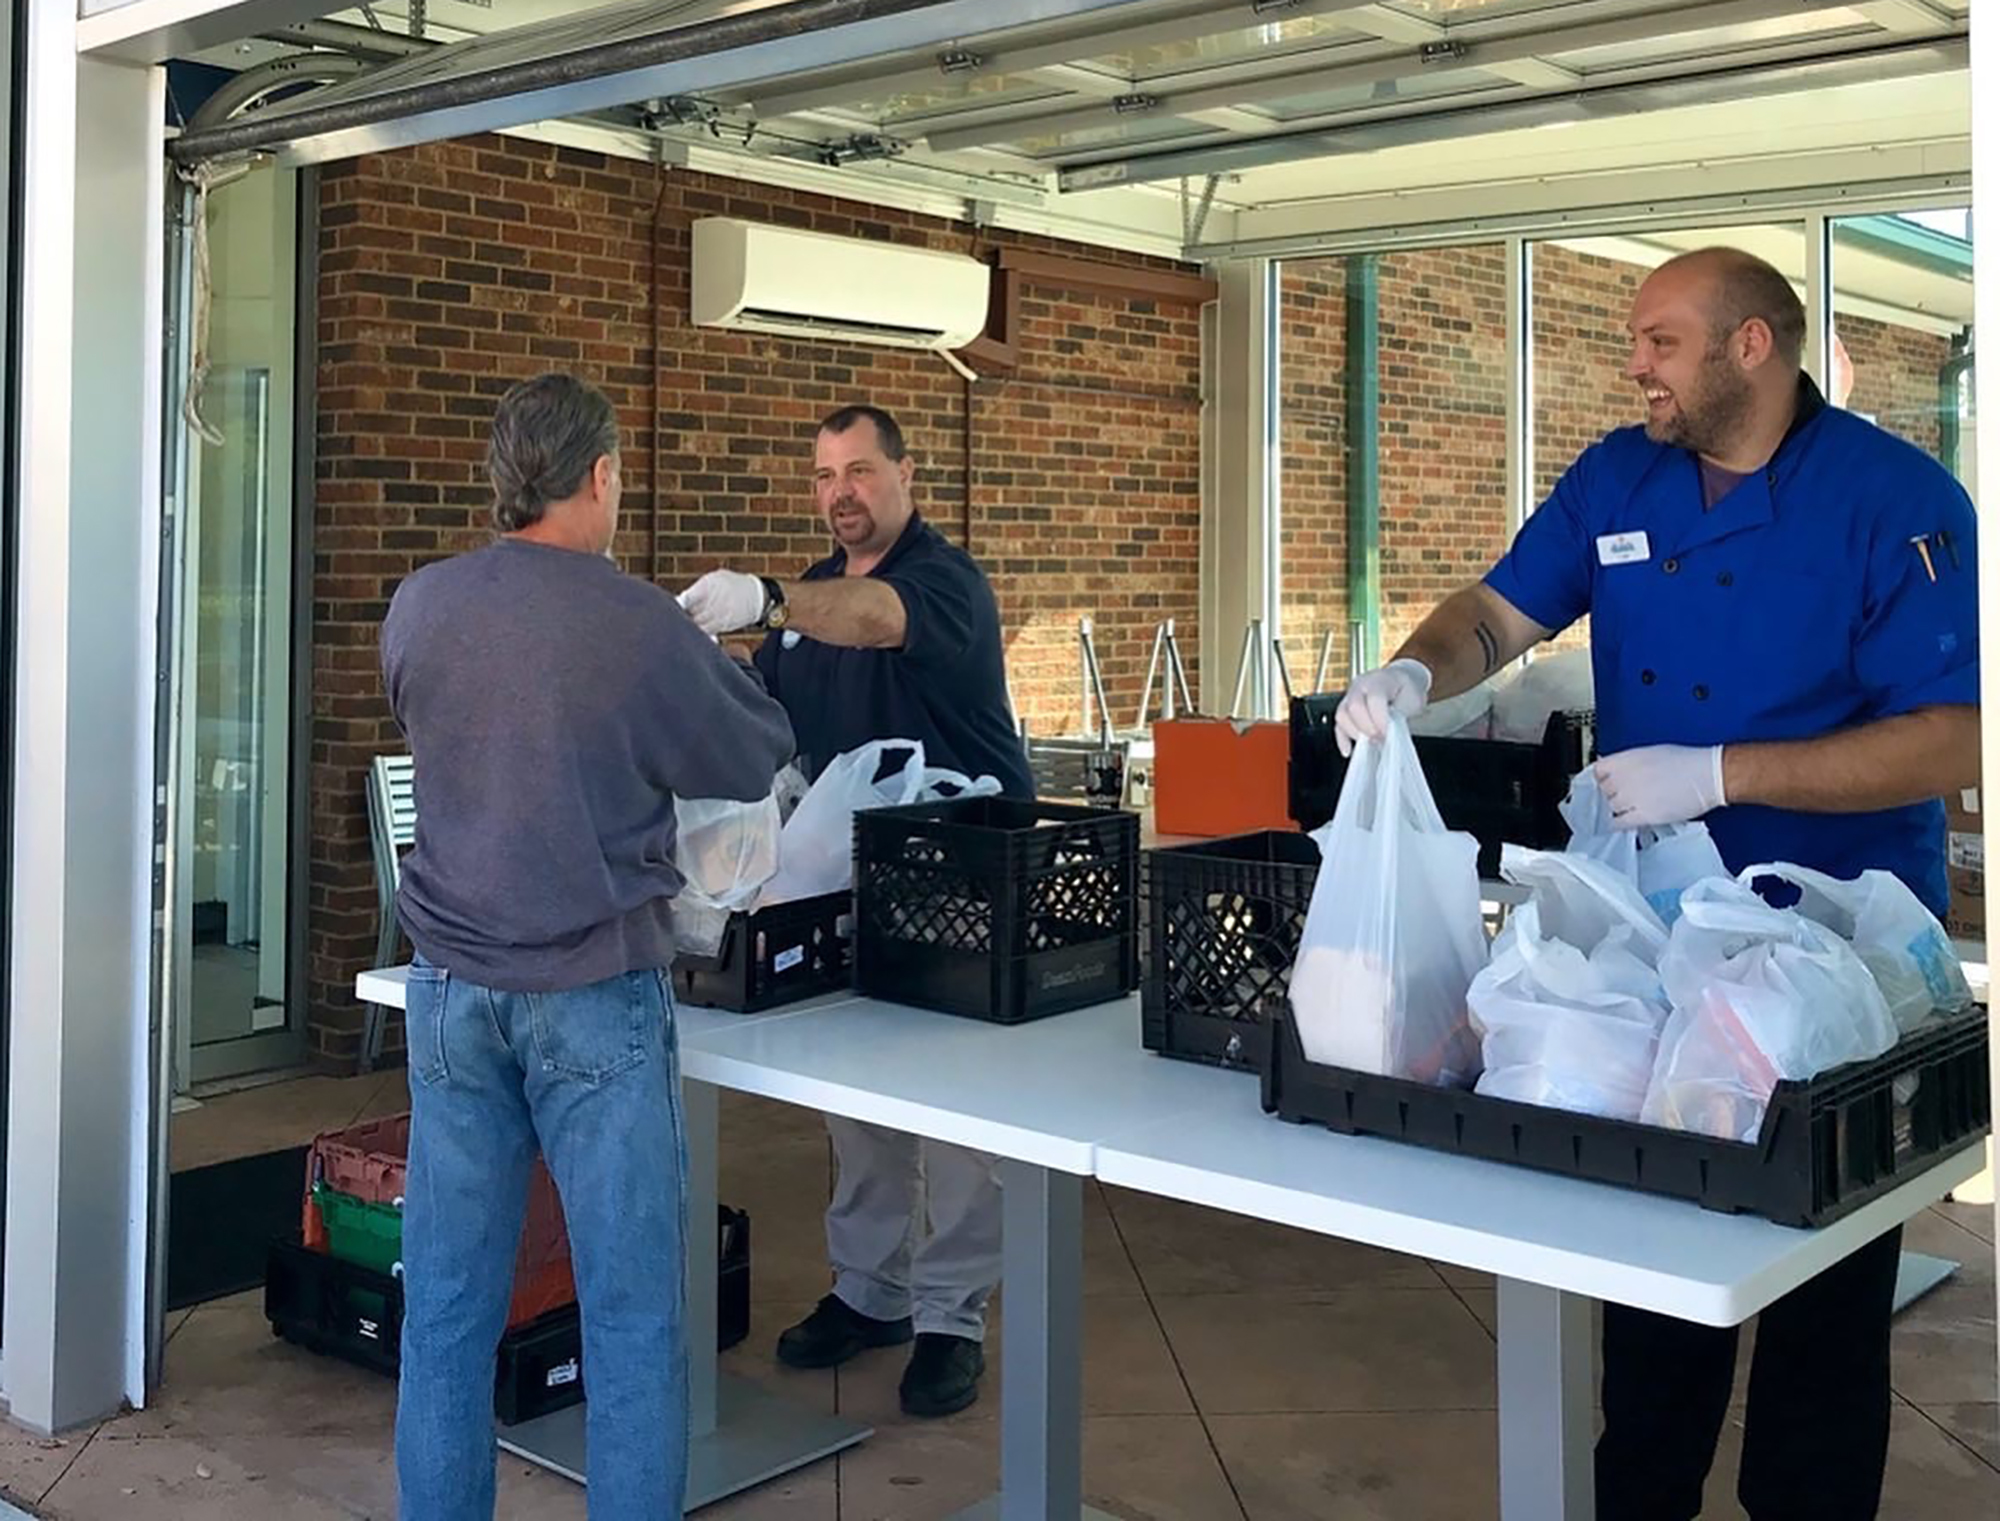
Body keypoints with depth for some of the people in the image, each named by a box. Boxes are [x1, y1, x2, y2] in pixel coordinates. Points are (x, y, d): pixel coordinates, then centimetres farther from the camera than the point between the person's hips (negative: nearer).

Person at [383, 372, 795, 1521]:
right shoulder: (644, 626, -13)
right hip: (595, 995, -5)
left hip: (452, 988, 5)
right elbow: (758, 762, 1)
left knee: (446, 1308, 13)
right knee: (635, 1317, 5)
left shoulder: (417, 607, 0)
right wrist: (713, 646, 19)